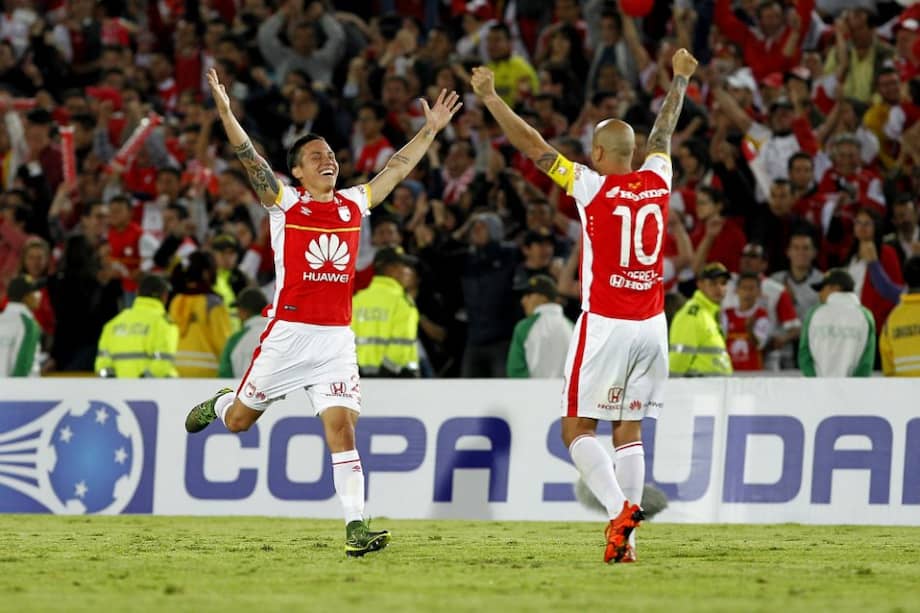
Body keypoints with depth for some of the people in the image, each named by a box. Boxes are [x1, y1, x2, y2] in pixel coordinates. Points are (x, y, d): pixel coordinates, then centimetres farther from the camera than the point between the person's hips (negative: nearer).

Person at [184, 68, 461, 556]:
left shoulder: (353, 204, 11)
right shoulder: (283, 202, 0)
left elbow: (397, 170, 22)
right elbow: (249, 158, -12)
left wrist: (431, 130, 23)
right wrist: (224, 111, -24)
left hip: (337, 338, 2)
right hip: (288, 332, -2)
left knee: (342, 428, -10)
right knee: (238, 420, 10)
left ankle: (356, 527, -13)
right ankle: (218, 404, 48)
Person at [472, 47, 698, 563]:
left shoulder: (592, 186, -8)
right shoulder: (658, 181, 5)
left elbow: (532, 145, -5)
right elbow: (664, 131, 23)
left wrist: (490, 98, 4)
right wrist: (681, 79, 41)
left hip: (605, 324, -5)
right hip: (652, 325, 5)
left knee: (578, 428, 1)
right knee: (630, 429, 8)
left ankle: (619, 507, -21)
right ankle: (626, 539, 1)